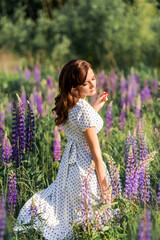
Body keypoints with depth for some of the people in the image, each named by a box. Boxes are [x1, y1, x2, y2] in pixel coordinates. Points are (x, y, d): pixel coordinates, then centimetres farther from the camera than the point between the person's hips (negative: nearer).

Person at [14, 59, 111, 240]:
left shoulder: (65, 104, -1)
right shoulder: (84, 110, -27)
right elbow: (95, 152, -23)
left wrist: (95, 108, 12)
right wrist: (103, 183, -17)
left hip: (69, 161, 8)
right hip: (86, 165, -8)